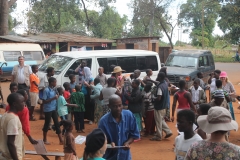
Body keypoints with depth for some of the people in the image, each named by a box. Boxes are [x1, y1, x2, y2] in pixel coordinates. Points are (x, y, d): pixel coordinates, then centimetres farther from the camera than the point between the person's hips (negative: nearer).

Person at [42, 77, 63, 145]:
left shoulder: (54, 90, 8)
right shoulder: (46, 90, -15)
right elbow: (44, 101, -18)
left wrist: (56, 97, -4)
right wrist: (53, 98, -23)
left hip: (54, 109, 7)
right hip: (48, 110, -7)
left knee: (57, 124, 7)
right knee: (47, 124, 5)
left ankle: (61, 140, 11)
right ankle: (44, 140, 21)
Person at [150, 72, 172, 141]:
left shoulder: (160, 87, -25)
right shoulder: (165, 84, 3)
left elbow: (158, 98, -28)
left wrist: (152, 98, -10)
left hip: (159, 107, -9)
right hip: (164, 106, 9)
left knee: (158, 122, 4)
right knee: (161, 120, 23)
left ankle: (158, 136, 15)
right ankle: (168, 131, 21)